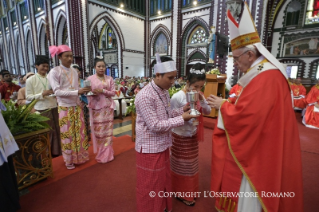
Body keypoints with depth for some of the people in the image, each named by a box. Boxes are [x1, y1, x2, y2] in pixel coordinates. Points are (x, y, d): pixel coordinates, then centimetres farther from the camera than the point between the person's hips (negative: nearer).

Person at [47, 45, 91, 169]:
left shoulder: (74, 71, 7)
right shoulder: (54, 72, -9)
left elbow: (77, 89, 10)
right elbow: (57, 91, -16)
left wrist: (83, 91, -11)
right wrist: (77, 92, -24)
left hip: (77, 106, 5)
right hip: (65, 108, -5)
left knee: (80, 132, 12)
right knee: (67, 134, 6)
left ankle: (80, 156, 29)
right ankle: (69, 160, 23)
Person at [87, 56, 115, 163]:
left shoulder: (109, 79, 6)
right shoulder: (90, 79, 2)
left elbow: (113, 92, 1)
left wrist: (103, 91, -14)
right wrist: (92, 93, -23)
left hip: (108, 107, 2)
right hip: (96, 108, -1)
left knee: (108, 130, 6)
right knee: (98, 131, 3)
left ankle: (107, 154, 19)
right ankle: (100, 153, 19)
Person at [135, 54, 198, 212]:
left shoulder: (164, 92, 3)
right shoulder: (145, 96, -25)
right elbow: (155, 126, -25)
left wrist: (182, 110, -6)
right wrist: (182, 119, -23)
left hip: (162, 146, 9)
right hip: (150, 149, -8)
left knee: (163, 182, 26)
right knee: (150, 187, 12)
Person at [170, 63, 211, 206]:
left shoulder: (198, 95, -1)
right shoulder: (177, 97, -22)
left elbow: (207, 112, 0)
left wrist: (202, 100, -17)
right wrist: (186, 118, -31)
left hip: (193, 135, 7)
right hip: (180, 137, -7)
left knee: (191, 165, 21)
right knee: (181, 166, 11)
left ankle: (189, 192, 43)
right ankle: (181, 193, 34)